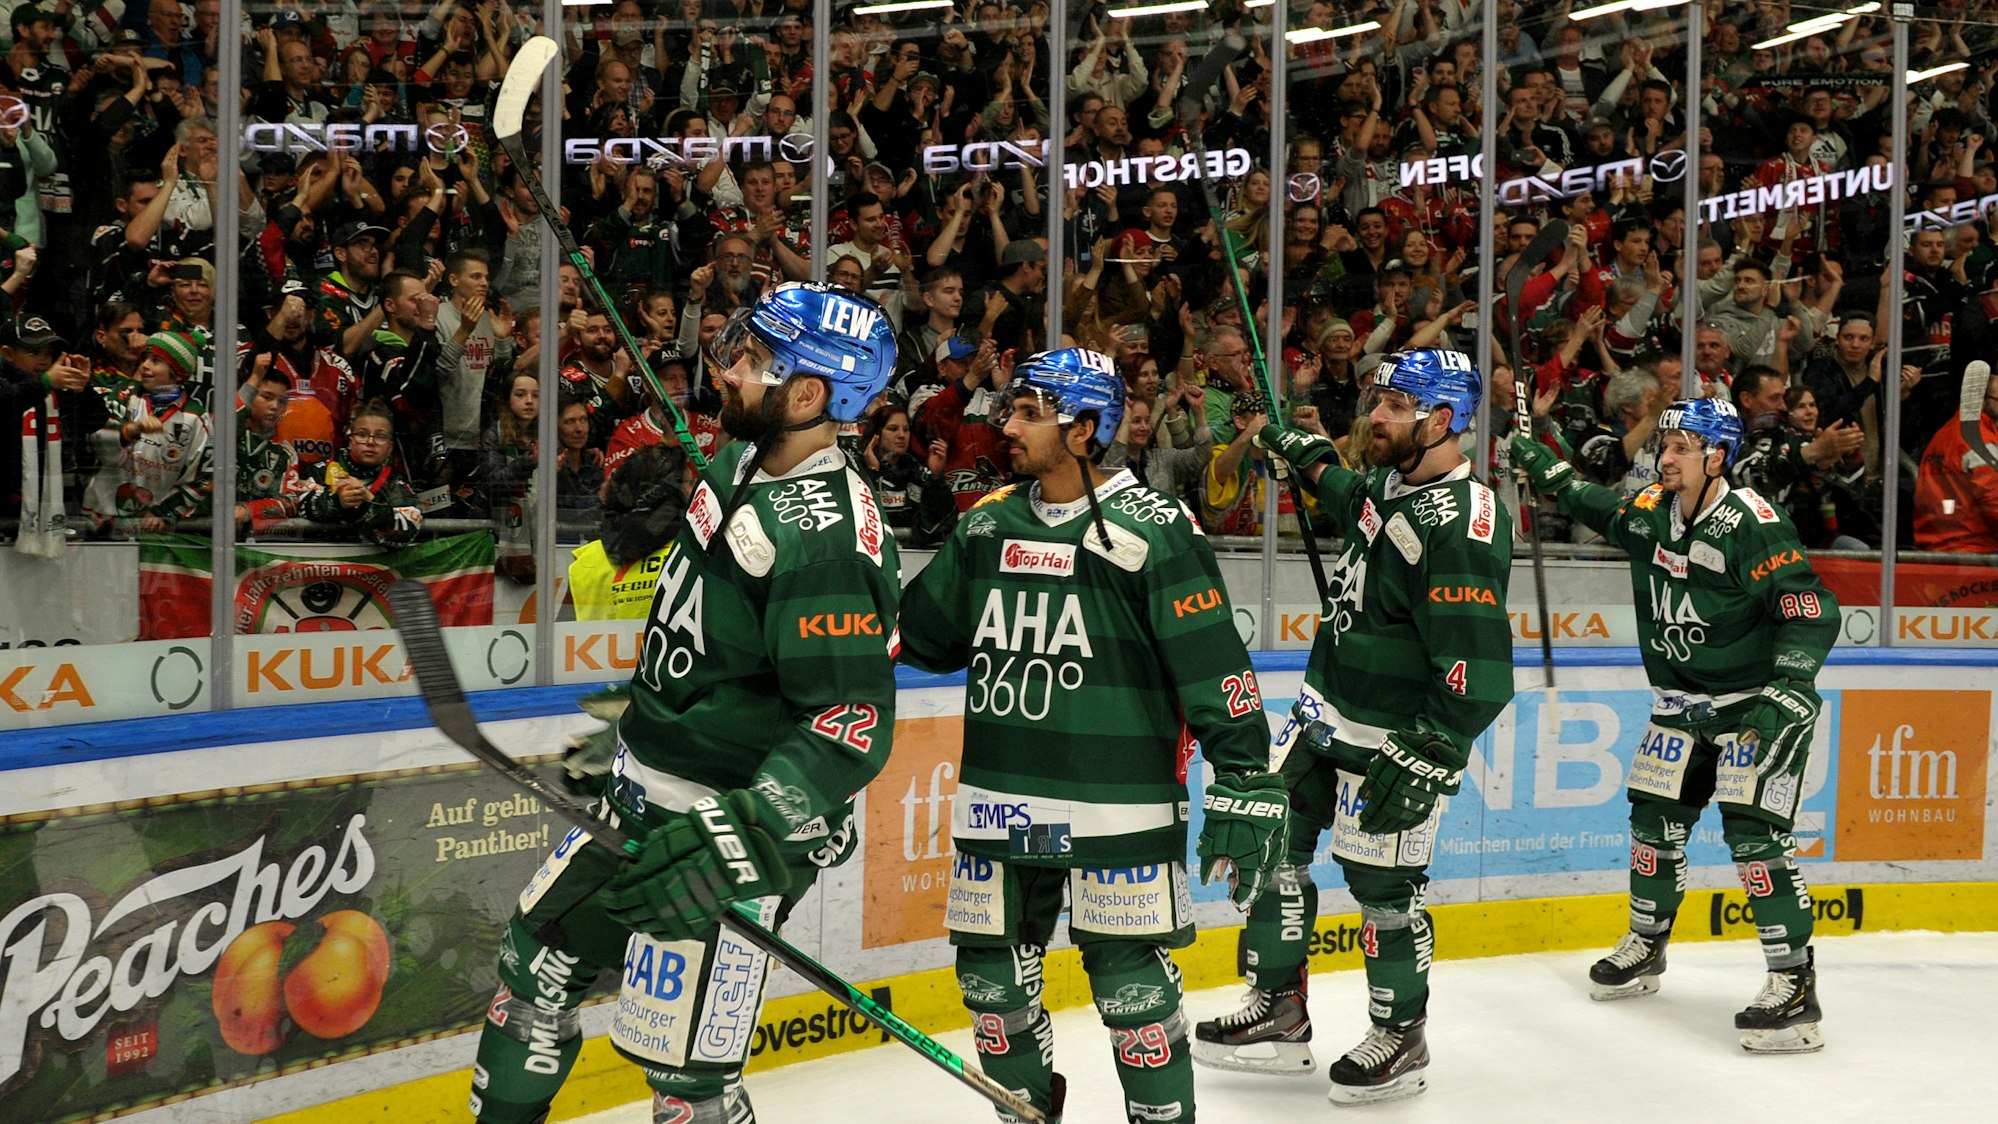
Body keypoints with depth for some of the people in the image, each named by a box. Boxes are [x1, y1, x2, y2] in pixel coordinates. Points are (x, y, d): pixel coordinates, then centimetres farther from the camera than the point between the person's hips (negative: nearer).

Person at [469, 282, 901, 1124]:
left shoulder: (828, 536, -25)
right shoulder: (742, 465, 3)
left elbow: (853, 725, -30)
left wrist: (742, 840, -36)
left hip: (729, 823, -10)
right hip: (644, 800, 10)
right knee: (537, 958, 20)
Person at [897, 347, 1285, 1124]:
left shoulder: (1150, 528, -11)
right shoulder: (988, 523, 9)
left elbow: (1215, 667, -12)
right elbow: (927, 636, 16)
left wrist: (1245, 787, -15)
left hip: (1116, 809, -6)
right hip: (998, 802, 6)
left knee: (1131, 988, -1)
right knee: (992, 980, 13)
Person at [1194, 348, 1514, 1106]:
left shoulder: (1462, 524, -24)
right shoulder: (1395, 483, 4)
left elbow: (1476, 668, -27)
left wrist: (1425, 762, -26)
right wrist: (1312, 462, 32)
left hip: (1392, 742, -9)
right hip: (1323, 714, 9)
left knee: (1383, 888, 1)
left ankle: (1402, 1040, 23)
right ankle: (1279, 1016, 26)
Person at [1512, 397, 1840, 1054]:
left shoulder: (1752, 525, -22)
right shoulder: (1648, 512, 0)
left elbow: (1810, 609, -26)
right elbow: (1598, 510, 25)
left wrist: (1788, 690, -34)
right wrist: (1551, 474, 19)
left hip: (1758, 702, -7)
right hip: (1683, 703, 7)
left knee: (1753, 833, -17)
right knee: (1655, 819, 12)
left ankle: (1795, 983, -13)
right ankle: (1646, 946, 32)